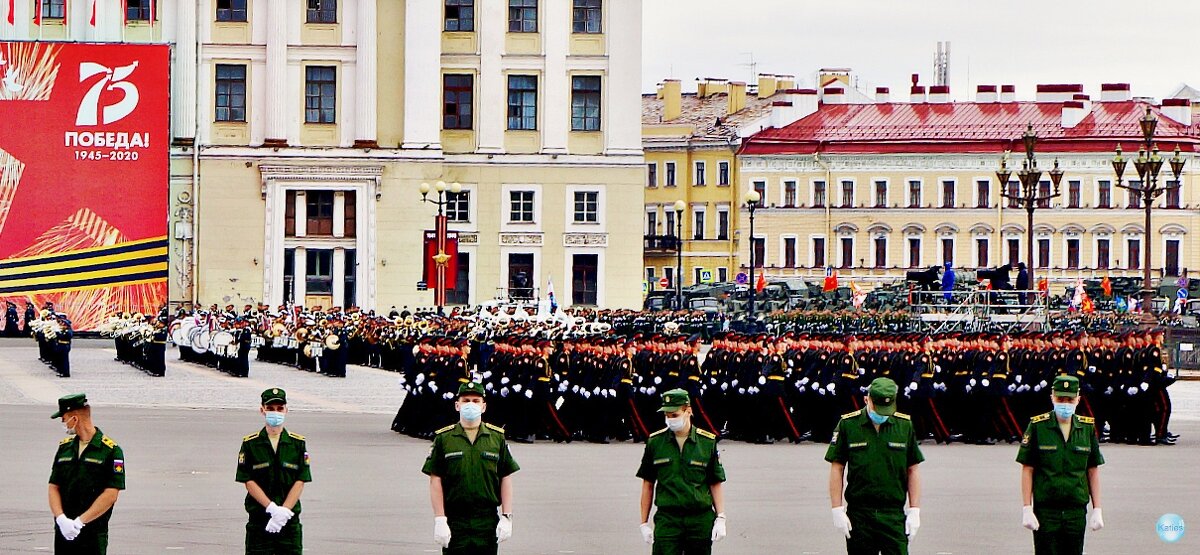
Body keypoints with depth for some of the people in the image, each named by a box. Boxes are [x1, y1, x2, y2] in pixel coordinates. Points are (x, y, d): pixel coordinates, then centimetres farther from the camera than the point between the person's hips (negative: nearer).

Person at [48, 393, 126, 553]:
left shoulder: (111, 451, -5)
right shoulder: (64, 447, 13)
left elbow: (111, 495, -11)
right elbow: (53, 487, 9)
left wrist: (79, 521, -15)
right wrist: (61, 519, -9)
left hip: (94, 535, -5)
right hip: (63, 532, 5)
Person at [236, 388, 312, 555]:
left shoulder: (298, 443, 5)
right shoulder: (250, 444, 2)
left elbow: (300, 482, 1)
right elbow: (249, 481, -3)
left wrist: (284, 511, -13)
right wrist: (272, 508, -15)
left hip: (290, 519, 1)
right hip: (259, 519, -1)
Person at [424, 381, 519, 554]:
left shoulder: (497, 437, 7)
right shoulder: (443, 438, 2)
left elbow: (506, 479, 8)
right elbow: (435, 481, 0)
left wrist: (507, 517, 1)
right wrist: (439, 520, -7)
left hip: (488, 522, 2)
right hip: (455, 522, -2)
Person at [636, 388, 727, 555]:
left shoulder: (708, 442, 3)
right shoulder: (655, 442, 4)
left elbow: (716, 483, 7)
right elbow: (648, 484, 9)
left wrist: (720, 519, -1)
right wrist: (644, 522, 8)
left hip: (700, 520, 1)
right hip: (667, 519, 0)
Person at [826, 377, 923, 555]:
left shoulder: (905, 425, 4)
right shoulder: (848, 424, -1)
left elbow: (913, 470, 8)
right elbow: (837, 468, 2)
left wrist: (914, 511, 2)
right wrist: (837, 510, -4)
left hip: (894, 514, 0)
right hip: (859, 515, 0)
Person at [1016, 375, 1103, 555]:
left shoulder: (1087, 428, 6)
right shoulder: (1037, 426, -3)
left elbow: (1093, 471, 9)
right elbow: (1027, 470, -2)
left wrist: (1097, 510, 5)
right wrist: (1027, 509, -7)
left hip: (1077, 512, 3)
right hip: (1045, 511, -3)